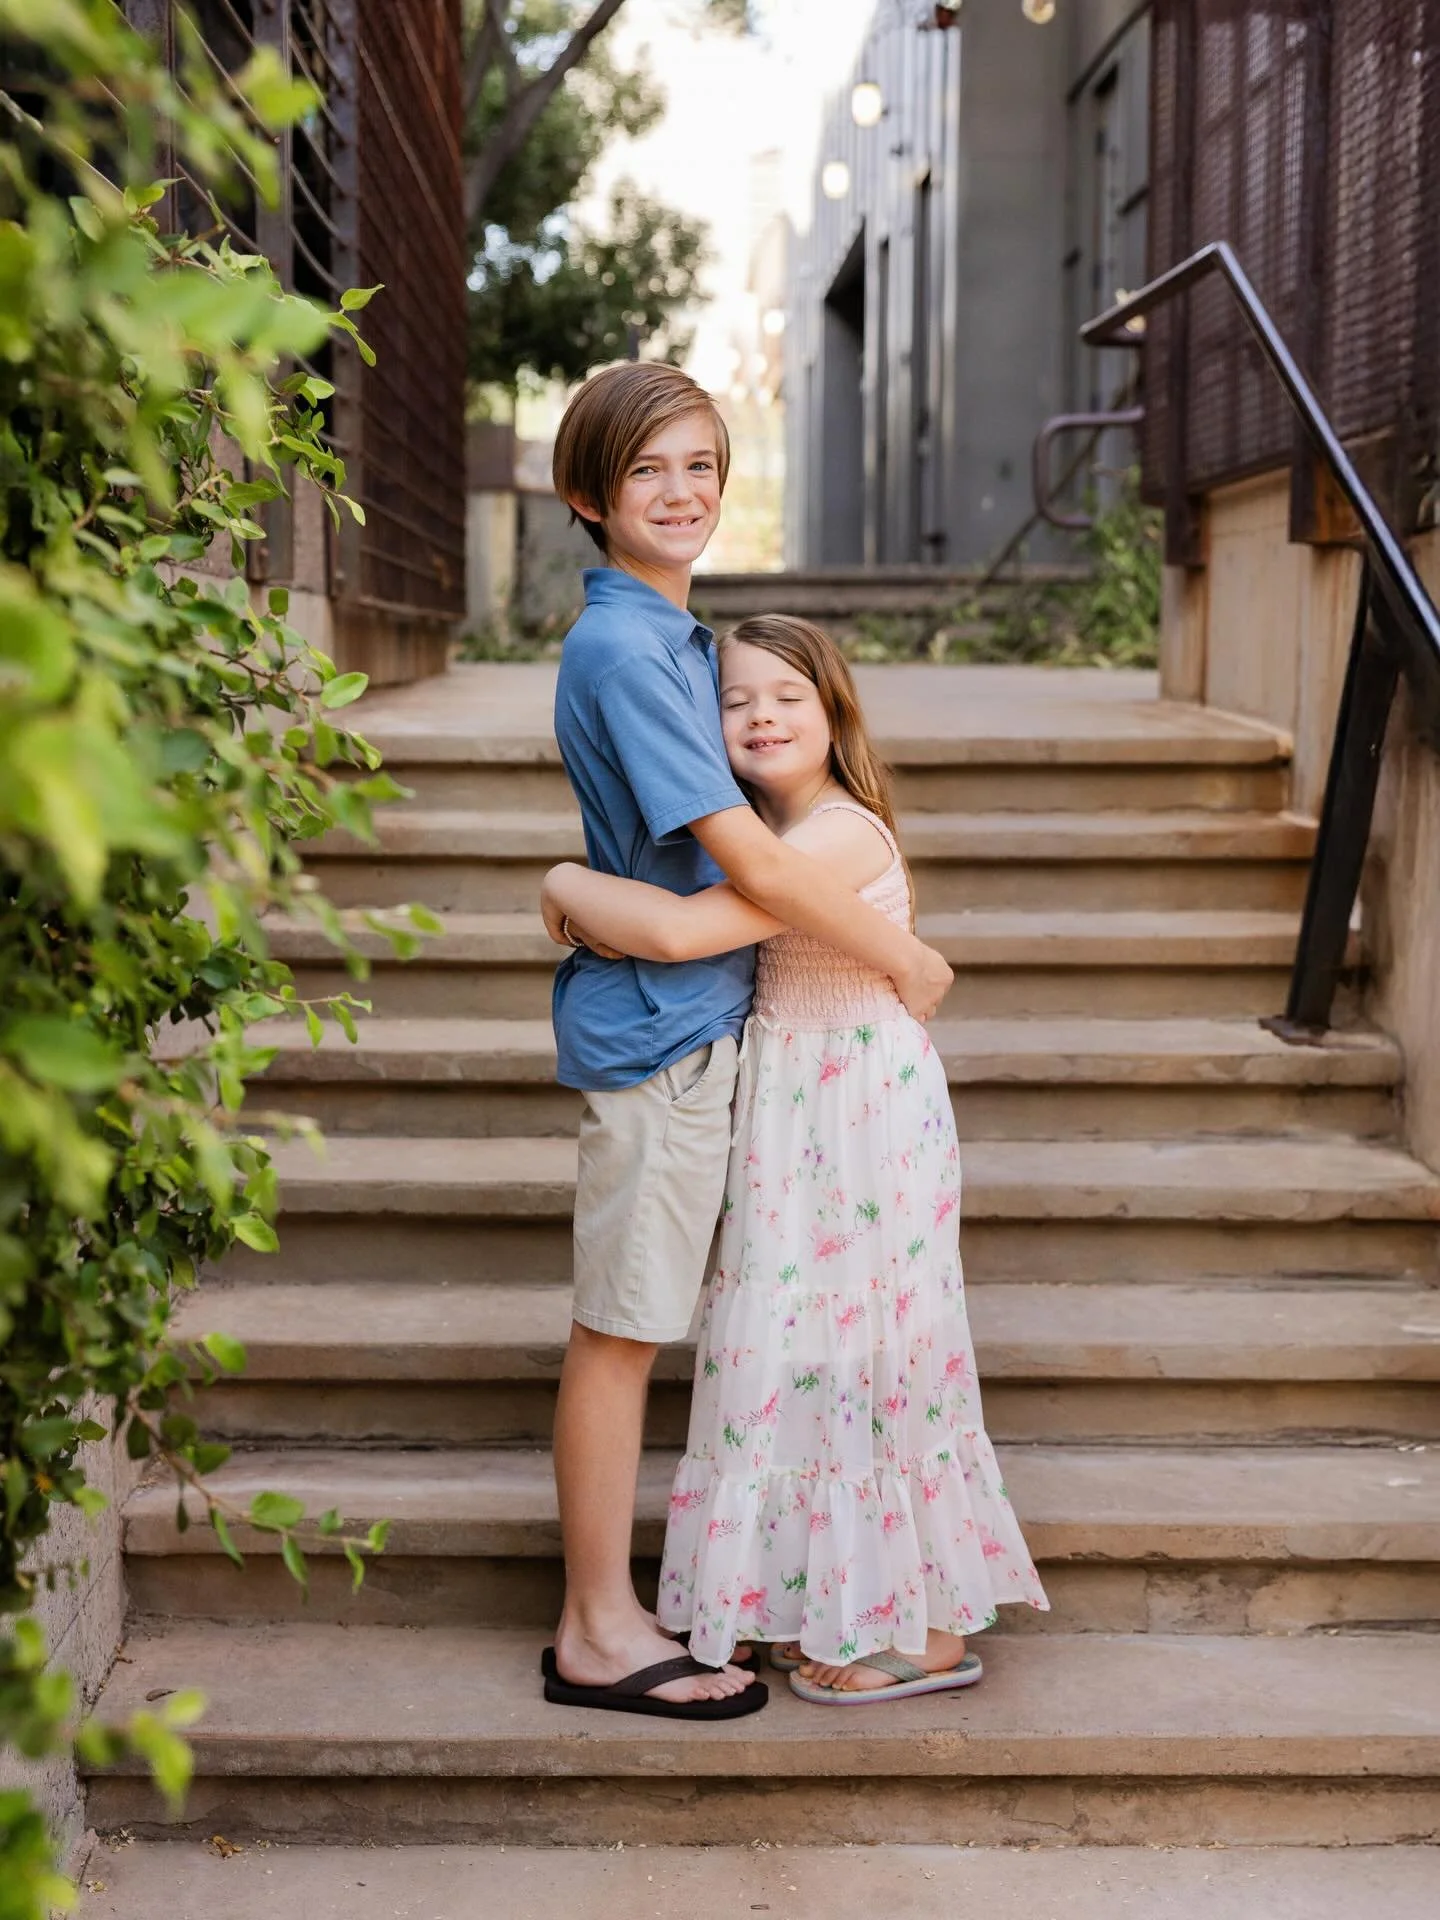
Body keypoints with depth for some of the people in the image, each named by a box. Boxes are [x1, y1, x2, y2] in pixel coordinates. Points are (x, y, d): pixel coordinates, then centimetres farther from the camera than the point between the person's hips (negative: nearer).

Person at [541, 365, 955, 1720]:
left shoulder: (665, 634, 13)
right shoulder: (624, 649, -18)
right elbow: (753, 864, -22)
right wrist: (905, 959, -12)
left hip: (680, 1014, 9)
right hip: (658, 1023, -9)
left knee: (625, 1327, 15)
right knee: (619, 1328, 0)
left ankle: (602, 1616, 26)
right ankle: (600, 1634, 12)